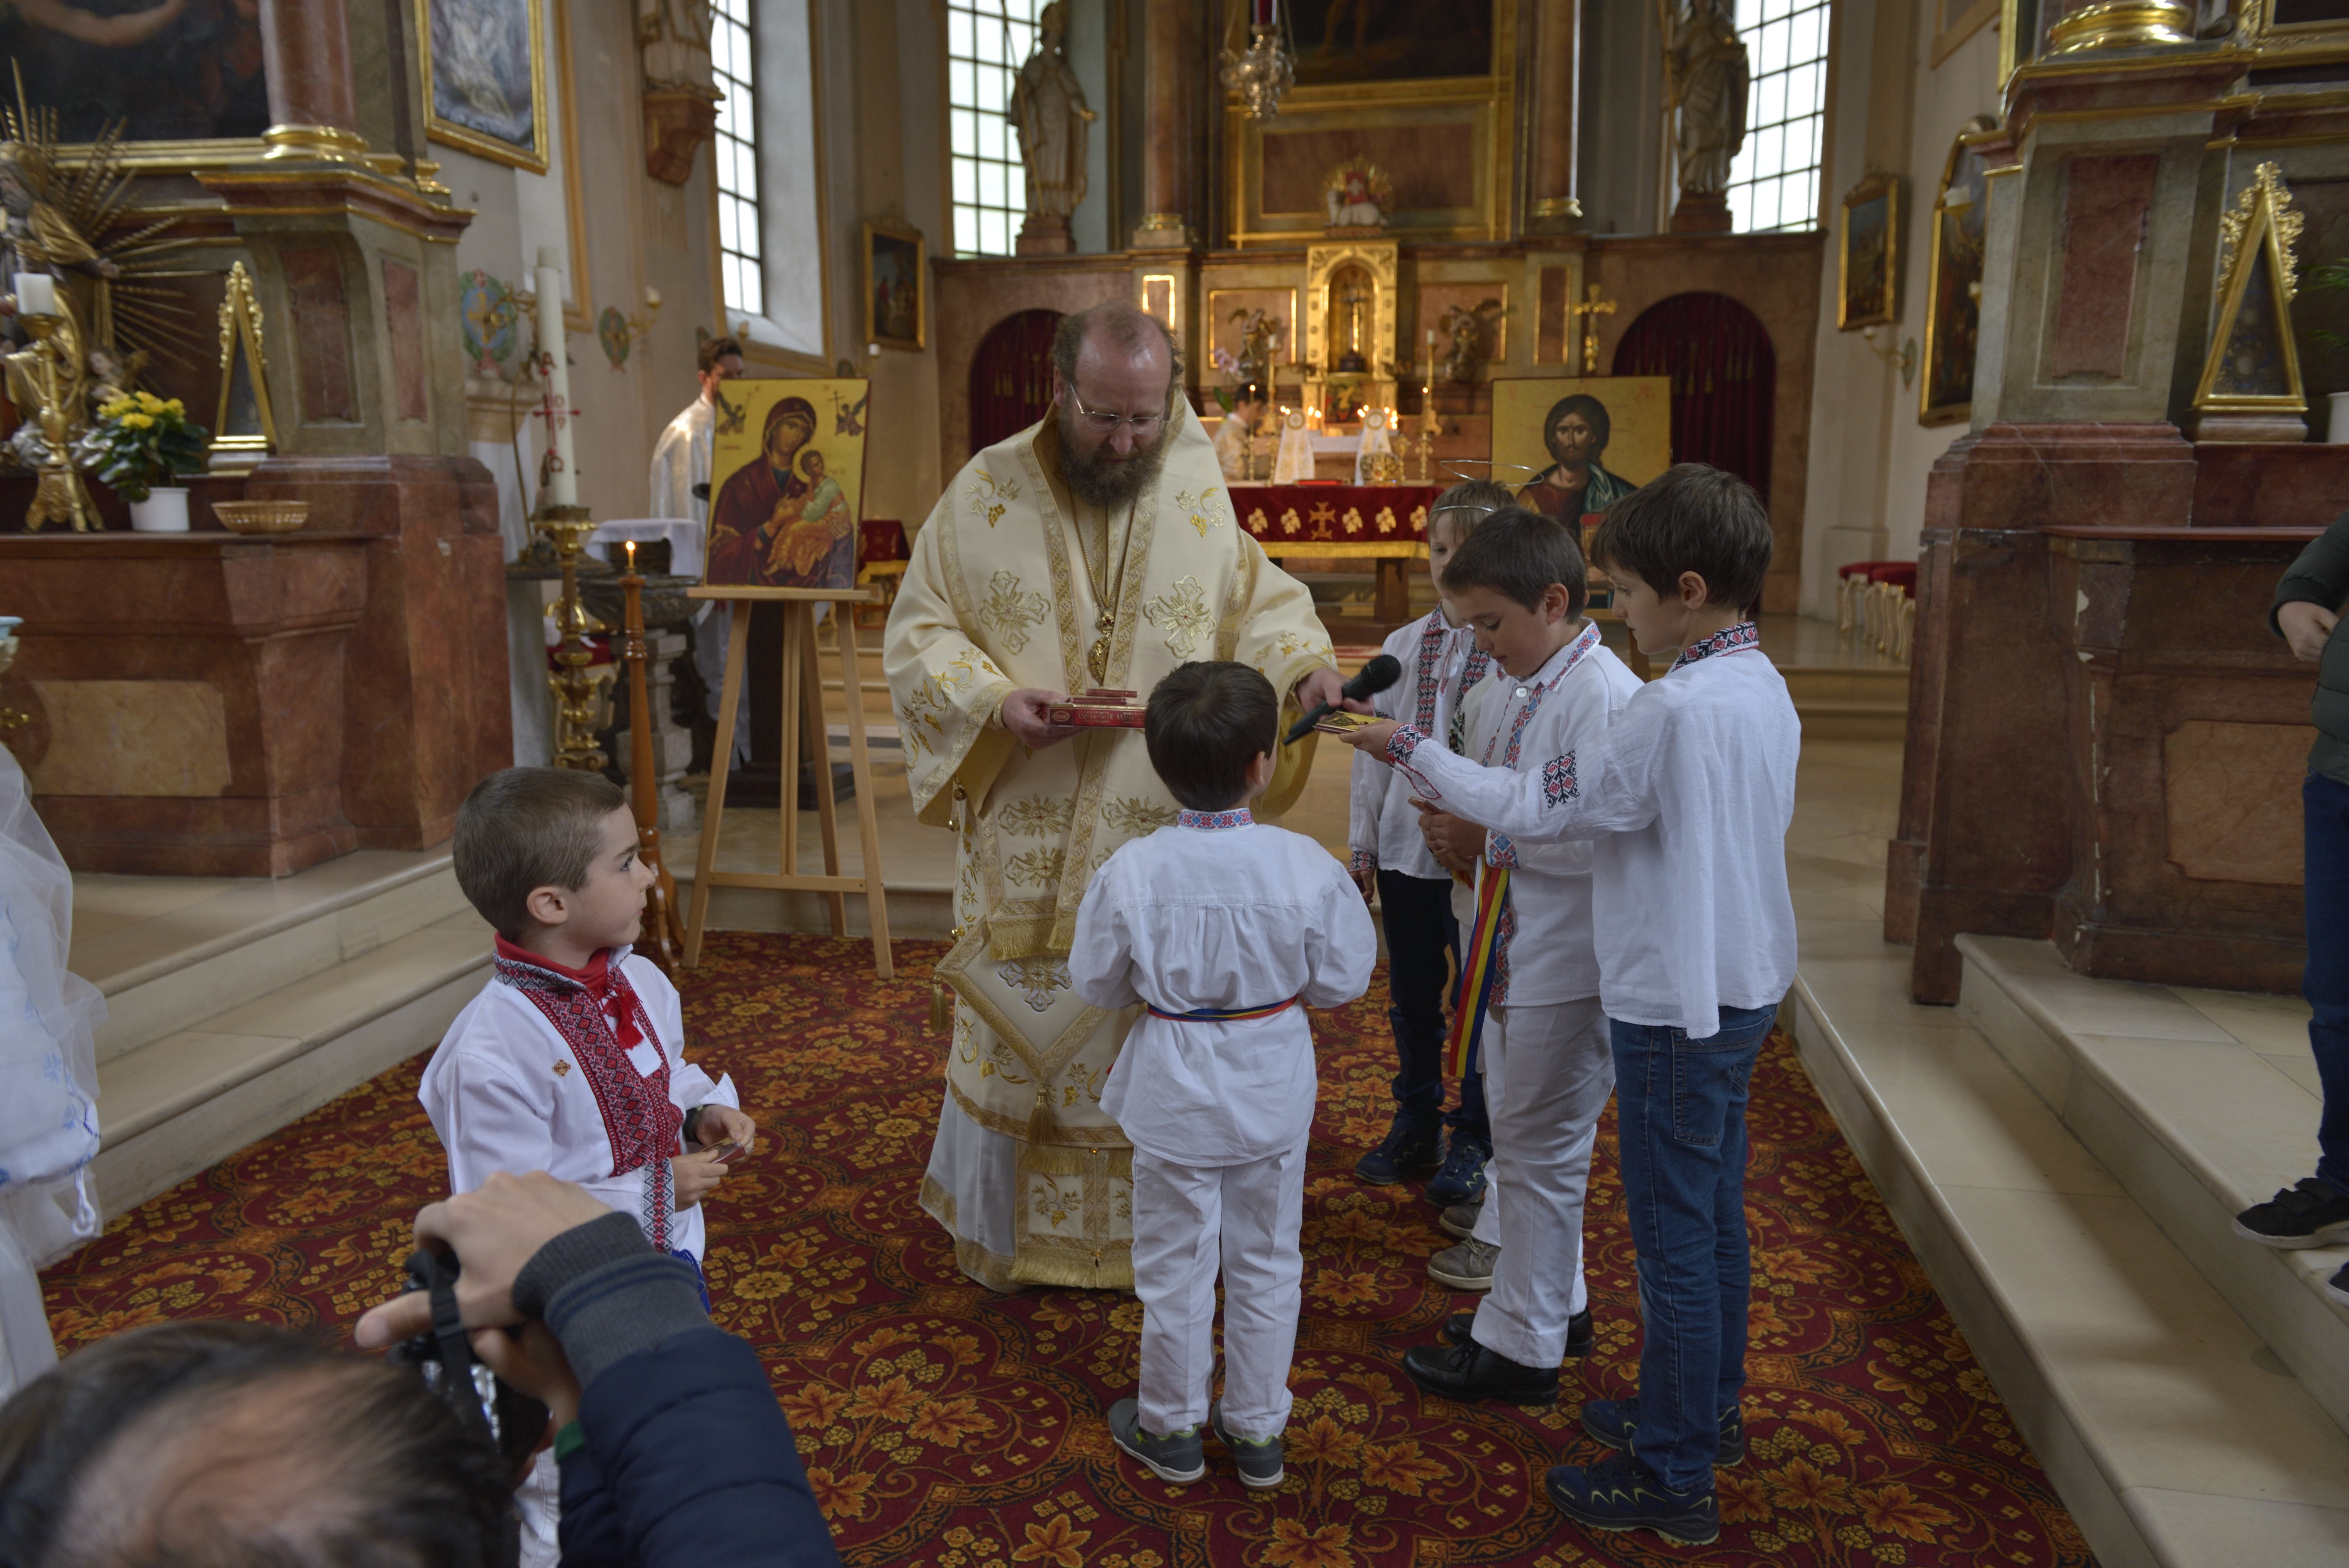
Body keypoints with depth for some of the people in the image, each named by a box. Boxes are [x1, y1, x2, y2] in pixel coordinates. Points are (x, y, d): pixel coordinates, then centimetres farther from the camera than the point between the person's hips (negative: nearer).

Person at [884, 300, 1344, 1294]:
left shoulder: (1200, 493, -1)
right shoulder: (988, 492, -5)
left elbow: (1257, 601, 10)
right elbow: (917, 633, -1)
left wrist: (1304, 661, -12)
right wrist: (994, 698, -19)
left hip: (1162, 831, 1)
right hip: (1026, 833, -1)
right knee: (1014, 1035, 11)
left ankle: (1121, 1234, 33)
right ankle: (998, 1230, 34)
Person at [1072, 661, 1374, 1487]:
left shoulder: (1131, 873, -20)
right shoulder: (1305, 868, -19)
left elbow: (1097, 984, -7)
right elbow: (1342, 979, -7)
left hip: (1174, 1095, -1)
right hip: (1273, 1092, 1)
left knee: (1175, 1266, 17)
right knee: (1265, 1263, 19)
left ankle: (1172, 1427, 34)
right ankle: (1257, 1429, 33)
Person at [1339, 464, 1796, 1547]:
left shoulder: (1677, 708, -24)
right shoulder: (1763, 688, 5)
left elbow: (1534, 810, -18)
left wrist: (1411, 752, -7)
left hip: (1677, 1004, -9)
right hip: (1742, 986, 9)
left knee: (1674, 1237, 3)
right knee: (1714, 1216, 22)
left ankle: (1674, 1481, 17)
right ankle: (1709, 1412, 40)